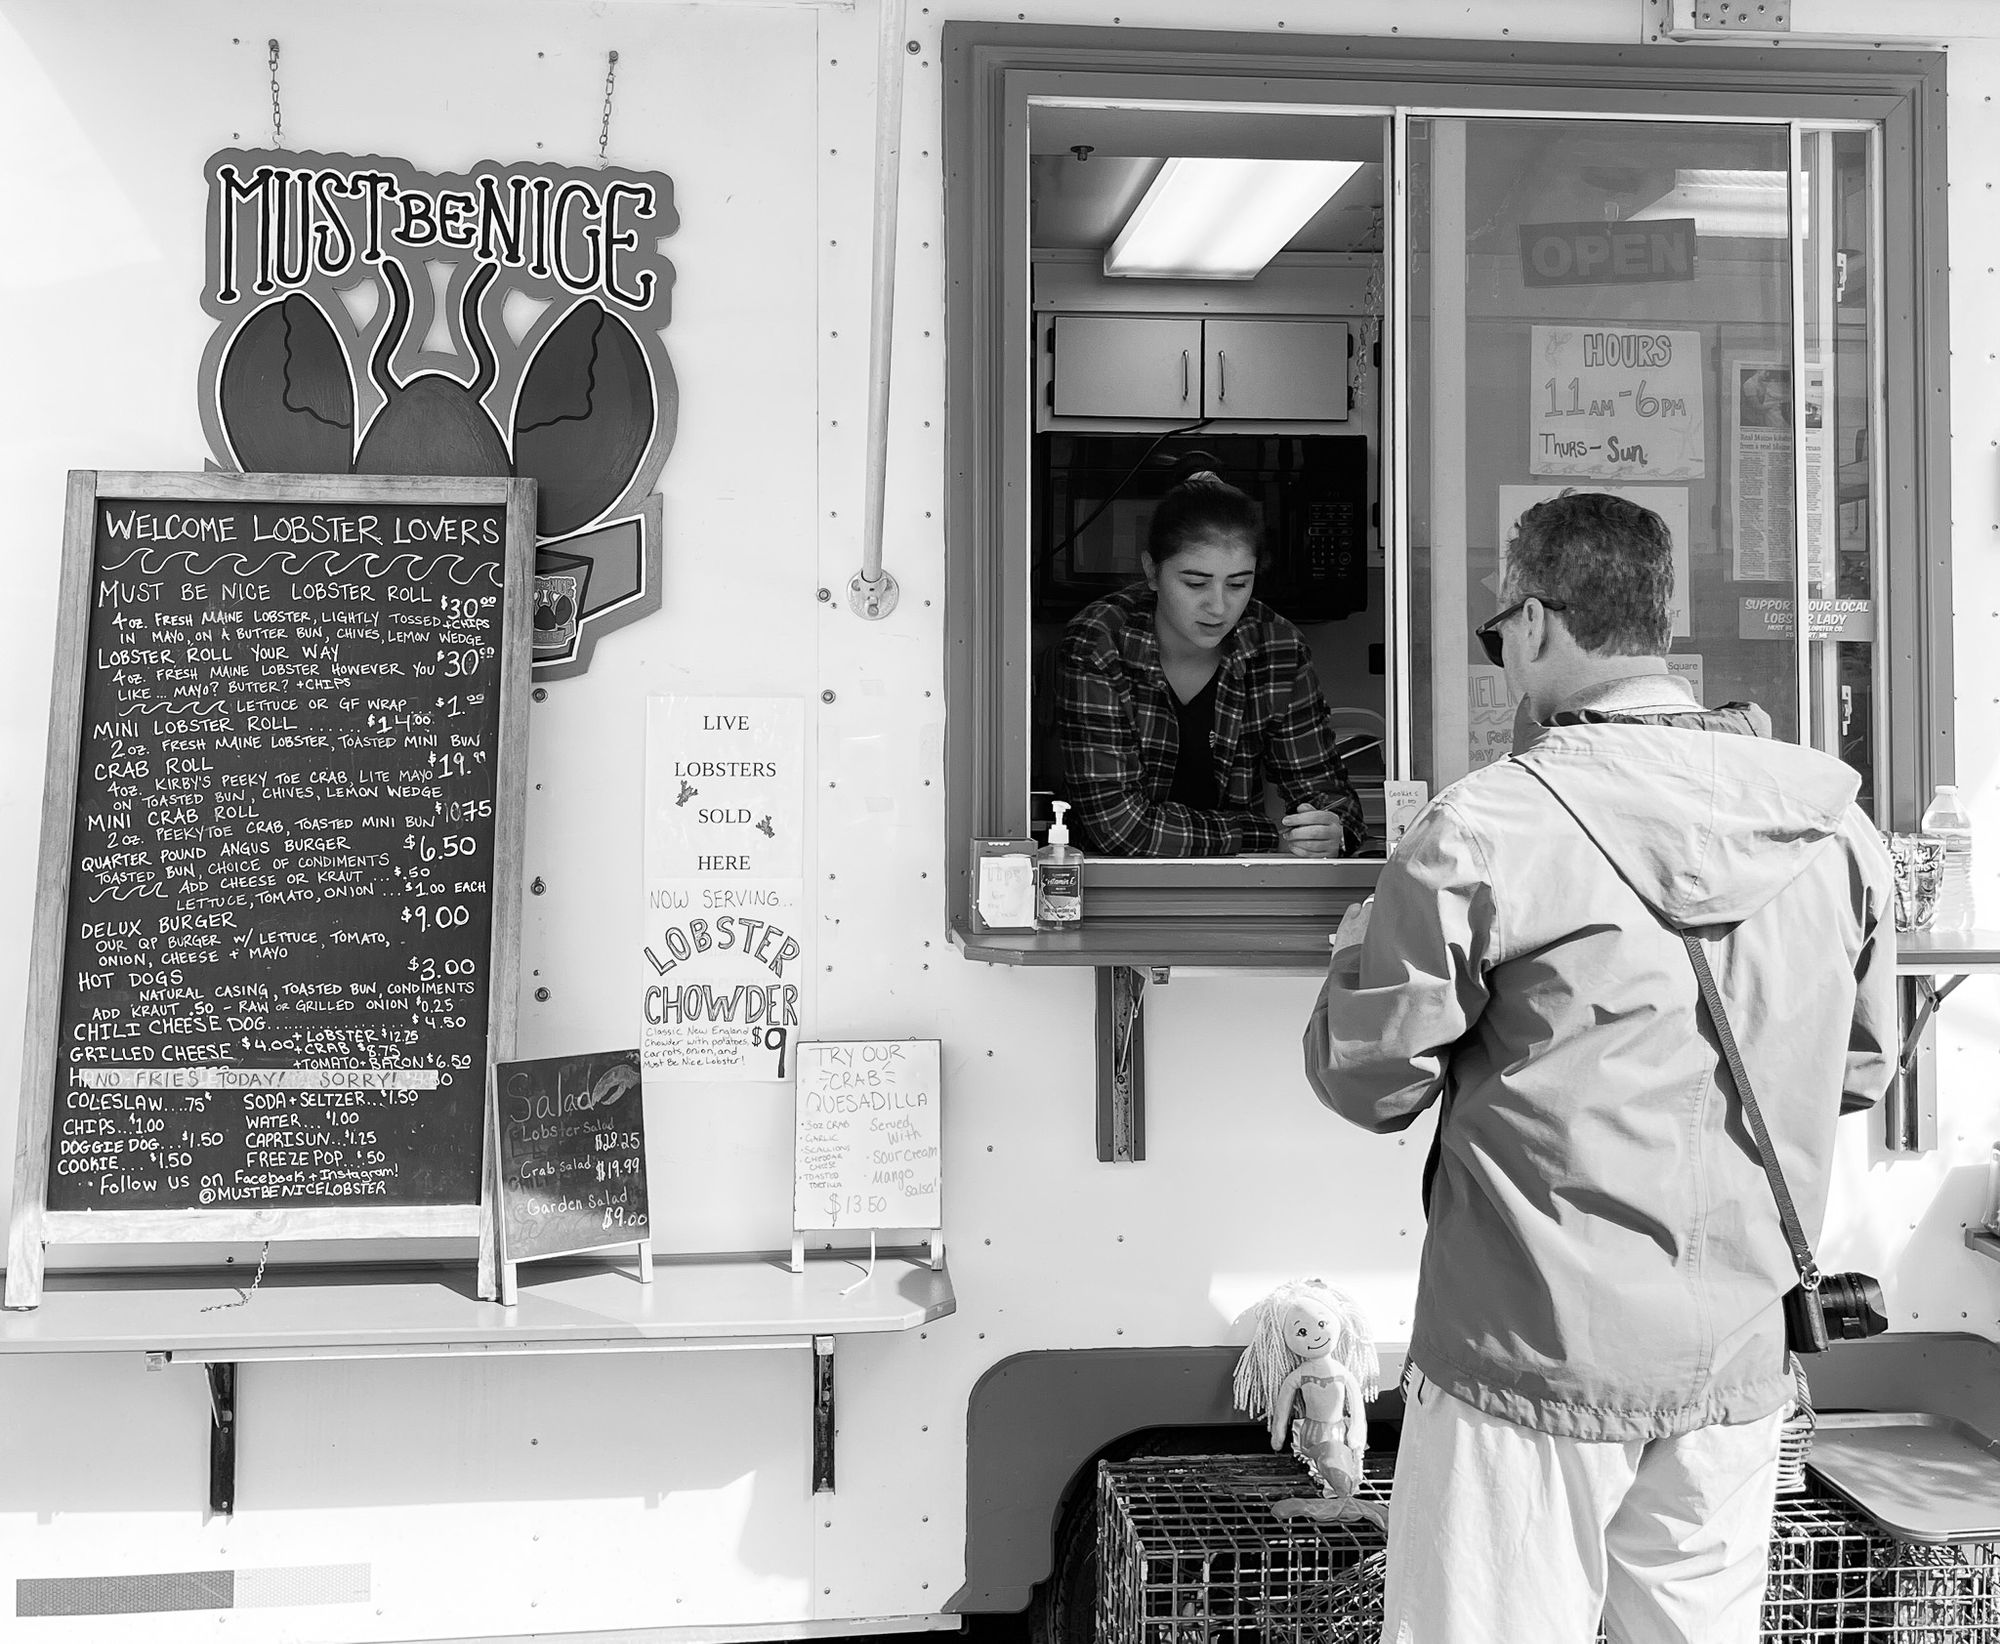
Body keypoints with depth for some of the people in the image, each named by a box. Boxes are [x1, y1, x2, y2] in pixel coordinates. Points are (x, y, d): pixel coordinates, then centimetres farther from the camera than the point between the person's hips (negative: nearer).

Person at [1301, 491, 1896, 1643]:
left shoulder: (1486, 831, -16)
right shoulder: (1836, 827, 0)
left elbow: (1367, 1081, -9)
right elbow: (1862, 1070, 12)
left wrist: (1369, 940, 8)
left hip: (1537, 1353, -5)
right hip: (1741, 1359, 5)